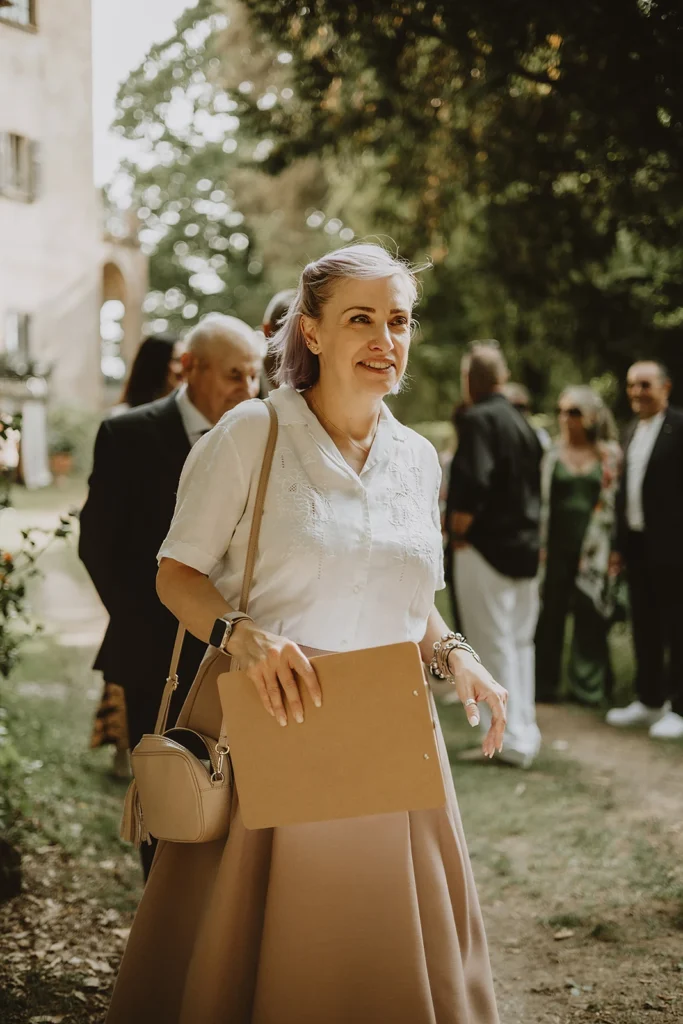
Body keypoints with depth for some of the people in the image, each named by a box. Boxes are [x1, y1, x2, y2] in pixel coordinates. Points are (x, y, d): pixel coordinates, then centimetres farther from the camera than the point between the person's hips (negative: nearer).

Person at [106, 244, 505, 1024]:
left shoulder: (417, 459, 8)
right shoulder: (251, 434, -7)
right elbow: (177, 574, -6)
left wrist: (451, 654, 0)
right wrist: (243, 634, -25)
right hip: (272, 735, -4)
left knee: (396, 953, 12)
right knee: (249, 954, 6)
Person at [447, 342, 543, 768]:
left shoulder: (478, 419, -15)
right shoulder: (522, 423, 11)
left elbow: (475, 482, -26)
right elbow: (536, 486, 13)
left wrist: (459, 529, -12)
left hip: (485, 548, -8)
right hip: (525, 547, 8)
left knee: (494, 646, -1)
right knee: (520, 643, 16)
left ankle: (511, 740, 2)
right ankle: (525, 732, 23)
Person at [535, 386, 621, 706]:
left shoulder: (610, 455, 4)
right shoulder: (552, 455, 7)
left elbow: (617, 502, 3)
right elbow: (541, 500, 6)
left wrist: (613, 549, -4)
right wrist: (539, 545, -1)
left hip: (593, 546, -1)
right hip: (558, 545, 1)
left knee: (590, 615, 2)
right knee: (551, 613, 1)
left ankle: (588, 684, 13)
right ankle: (545, 683, 11)